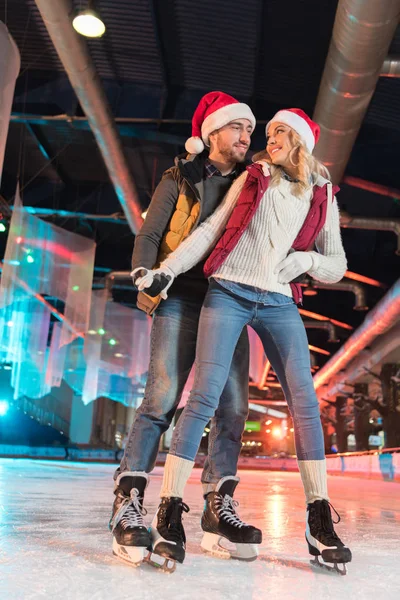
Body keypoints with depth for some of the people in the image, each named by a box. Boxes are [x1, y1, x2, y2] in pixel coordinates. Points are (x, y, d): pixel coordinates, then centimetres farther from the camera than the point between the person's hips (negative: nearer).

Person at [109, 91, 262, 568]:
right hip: (181, 299, -4)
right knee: (163, 398, -16)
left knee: (233, 407, -3)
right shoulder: (181, 178, 11)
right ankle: (128, 503, -13)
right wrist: (143, 275, -16)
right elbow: (149, 234, 3)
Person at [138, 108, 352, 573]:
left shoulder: (322, 198, 14)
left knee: (305, 400, -7)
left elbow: (336, 266, 15)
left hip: (279, 303, 2)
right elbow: (210, 230, 8)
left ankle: (319, 524, 1)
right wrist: (168, 269, -2)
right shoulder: (252, 178, 13)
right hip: (229, 293, -1)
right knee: (204, 397, -11)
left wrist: (307, 260, -6)